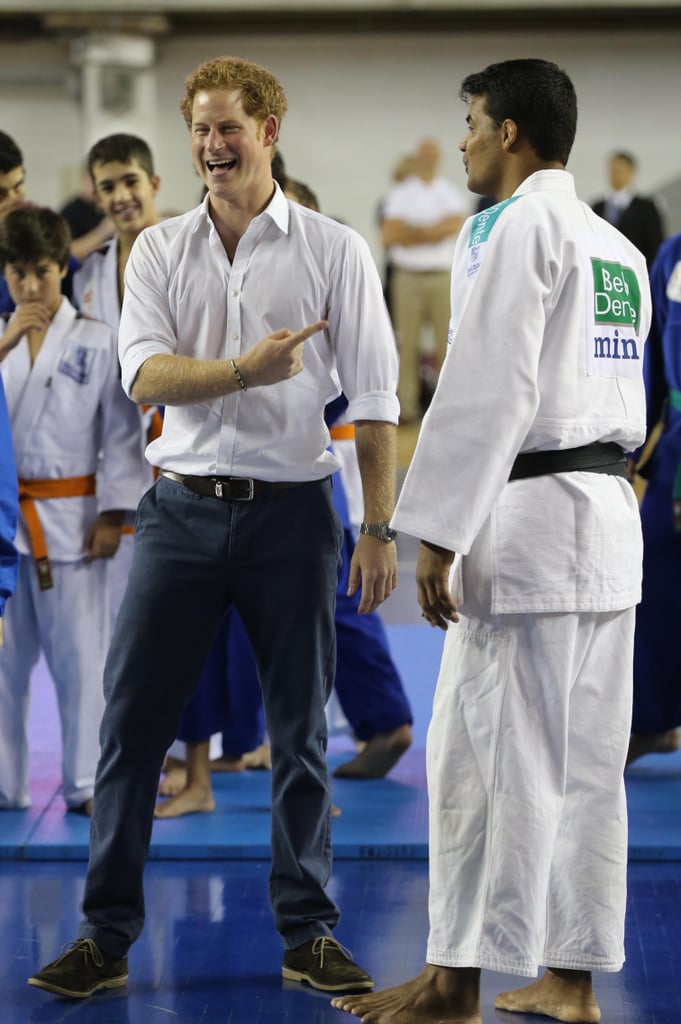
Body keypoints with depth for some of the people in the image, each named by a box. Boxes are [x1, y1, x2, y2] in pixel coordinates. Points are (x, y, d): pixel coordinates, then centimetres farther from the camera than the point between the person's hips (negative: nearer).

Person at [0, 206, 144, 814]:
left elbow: (120, 433, -2)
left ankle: (87, 783, 12)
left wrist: (112, 514, -6)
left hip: (70, 518, -3)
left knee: (79, 652, 2)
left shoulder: (97, 342, -3)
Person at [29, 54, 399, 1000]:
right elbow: (145, 375, -6)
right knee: (132, 721, 1)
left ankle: (309, 935, 16)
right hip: (183, 505, 2)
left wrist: (379, 529, -4)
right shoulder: (160, 251, 7)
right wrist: (245, 369, -23)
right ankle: (106, 937, 10)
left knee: (300, 731, 5)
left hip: (290, 510, -1)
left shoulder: (334, 251, 2)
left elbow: (374, 400, 1)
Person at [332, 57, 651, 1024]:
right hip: (611, 512, 9)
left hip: (527, 512, -9)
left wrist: (437, 536, -15)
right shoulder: (620, 248, 18)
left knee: (486, 753, -4)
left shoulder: (514, 228, -10)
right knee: (585, 759, 9)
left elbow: (487, 391, -16)